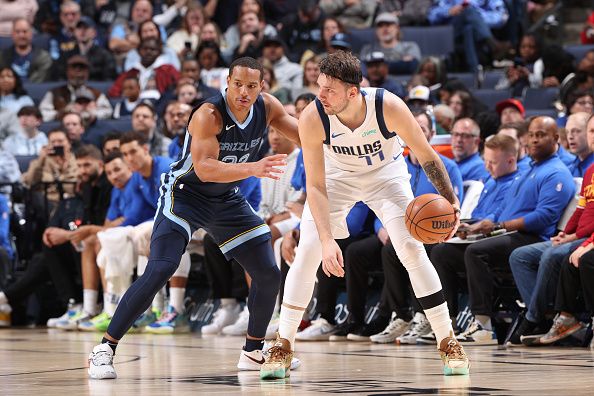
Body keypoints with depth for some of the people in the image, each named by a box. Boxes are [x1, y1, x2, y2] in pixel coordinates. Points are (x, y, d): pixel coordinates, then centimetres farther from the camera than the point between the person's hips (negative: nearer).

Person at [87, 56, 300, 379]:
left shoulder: (267, 108, -9)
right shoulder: (208, 115, -28)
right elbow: (204, 169, -39)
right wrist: (252, 169, -51)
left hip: (227, 200, 7)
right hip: (185, 194, -7)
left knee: (268, 274, 3)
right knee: (159, 270, -23)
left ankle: (253, 351, 23)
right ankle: (104, 349, -19)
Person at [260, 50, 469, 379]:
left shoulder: (389, 107, -34)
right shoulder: (312, 118, -33)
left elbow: (427, 157, -19)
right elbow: (316, 186, -28)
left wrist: (450, 201, -27)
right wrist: (327, 241, -38)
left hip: (385, 173, -1)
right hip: (336, 176, 1)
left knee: (412, 250, -12)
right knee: (307, 253, -11)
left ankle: (448, 343, -1)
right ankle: (283, 347, 1)